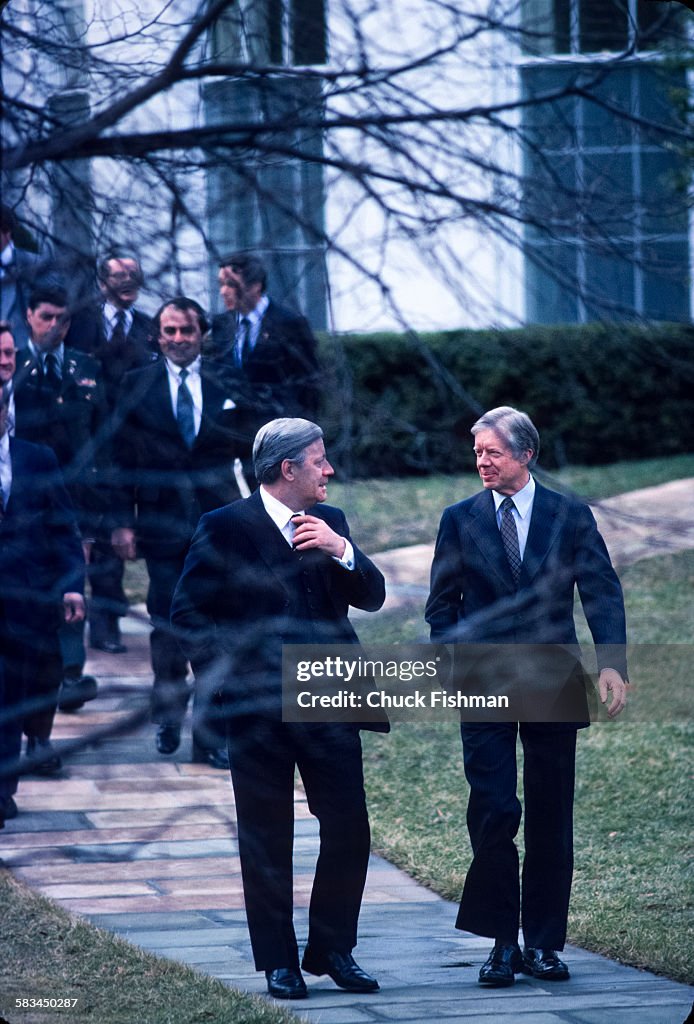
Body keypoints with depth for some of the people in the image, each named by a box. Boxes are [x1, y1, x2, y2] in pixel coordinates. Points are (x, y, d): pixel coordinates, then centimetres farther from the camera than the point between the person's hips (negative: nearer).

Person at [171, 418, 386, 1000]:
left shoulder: (329, 524, 12)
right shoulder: (225, 529, -3)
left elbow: (372, 597, 4)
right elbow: (188, 613, -3)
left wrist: (341, 550, -12)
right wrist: (227, 676, -10)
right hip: (259, 708, -4)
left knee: (349, 831, 1)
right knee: (267, 841, 3)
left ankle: (333, 950, 16)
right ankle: (279, 963, 12)